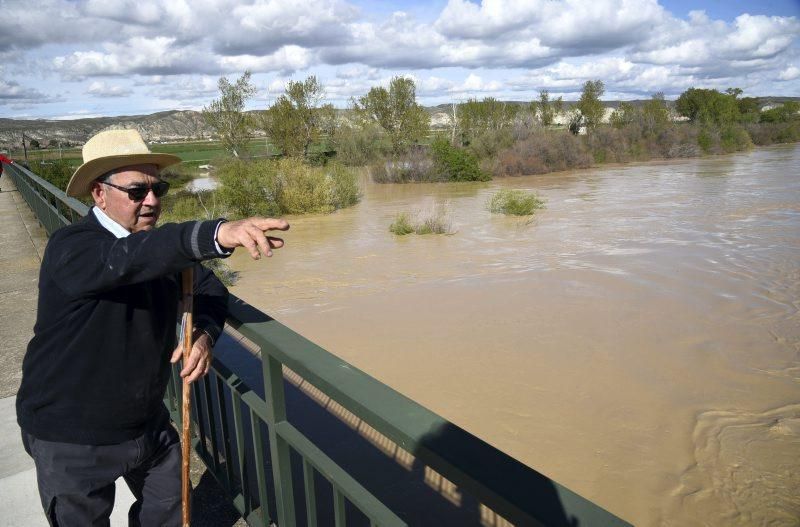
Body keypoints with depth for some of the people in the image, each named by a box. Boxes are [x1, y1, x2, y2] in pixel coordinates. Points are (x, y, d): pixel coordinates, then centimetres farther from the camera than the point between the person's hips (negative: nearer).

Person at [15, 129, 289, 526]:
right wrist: (217, 234, -63)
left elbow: (208, 289, 1)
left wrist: (204, 333, -22)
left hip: (147, 421, 6)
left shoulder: (162, 245, -3)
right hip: (72, 438, -6)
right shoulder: (70, 248, -25)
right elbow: (126, 259, -46)